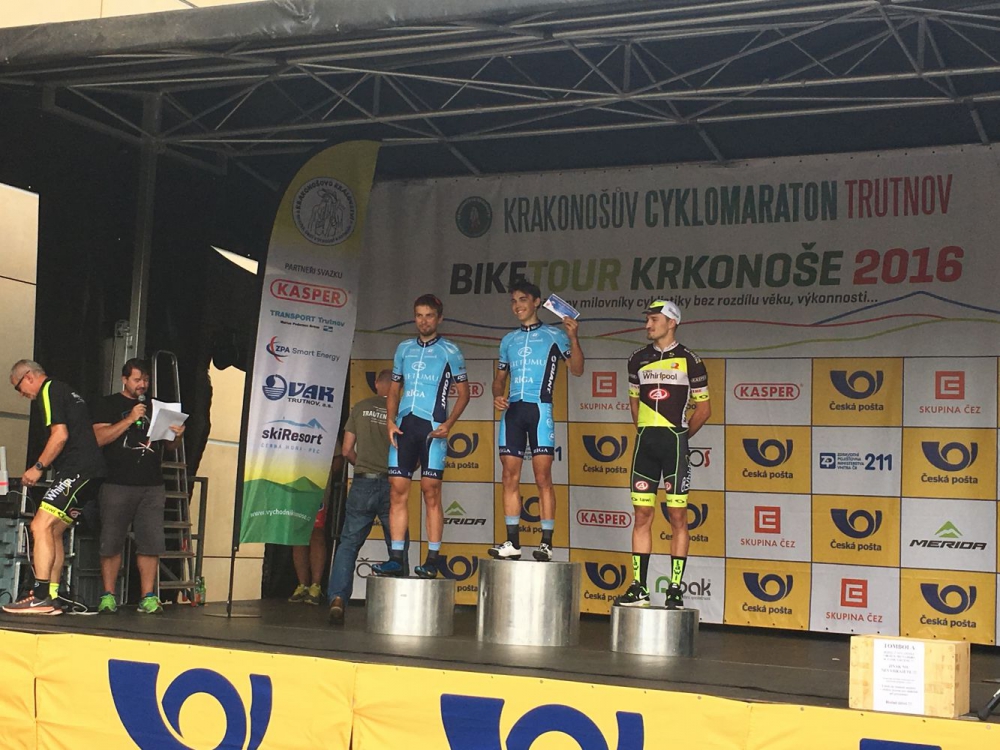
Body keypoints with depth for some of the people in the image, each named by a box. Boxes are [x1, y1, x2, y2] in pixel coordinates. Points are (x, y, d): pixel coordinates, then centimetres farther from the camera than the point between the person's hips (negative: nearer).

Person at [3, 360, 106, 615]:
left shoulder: (49, 390, -3)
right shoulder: (66, 392, 26)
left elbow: (60, 434, -15)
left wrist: (38, 467, -8)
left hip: (77, 468, -10)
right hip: (92, 469, 10)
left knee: (41, 526, -15)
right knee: (53, 532, 12)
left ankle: (41, 597, -21)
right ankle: (51, 598, 12)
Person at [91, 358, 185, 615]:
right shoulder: (109, 405, 7)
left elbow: (168, 444, 23)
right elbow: (99, 438, -7)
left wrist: (177, 435, 0)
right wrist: (130, 419, -14)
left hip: (152, 486, 4)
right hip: (117, 485, -3)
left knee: (151, 543, -2)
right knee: (111, 543, -3)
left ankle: (148, 597, 1)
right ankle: (108, 596, 4)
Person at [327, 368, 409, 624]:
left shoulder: (360, 408, 4)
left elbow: (347, 451, 5)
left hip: (363, 484, 1)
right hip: (391, 485, -1)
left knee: (348, 543, 5)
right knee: (398, 548, 10)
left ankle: (338, 598, -9)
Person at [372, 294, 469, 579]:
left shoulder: (449, 351, 4)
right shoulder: (404, 349, 16)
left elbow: (463, 393, 3)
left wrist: (448, 423, -10)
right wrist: (390, 421, 4)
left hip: (432, 427, -4)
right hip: (404, 426, 4)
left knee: (431, 491, -6)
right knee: (397, 490, -1)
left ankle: (432, 560, -3)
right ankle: (396, 559, 2)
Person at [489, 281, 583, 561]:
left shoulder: (553, 335, 5)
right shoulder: (508, 340, 19)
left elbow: (577, 369, -3)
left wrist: (573, 338, -16)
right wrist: (498, 396, 2)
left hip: (540, 409, -5)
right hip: (512, 410, 5)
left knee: (543, 477, -7)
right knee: (510, 477, 1)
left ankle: (546, 543, -5)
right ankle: (512, 542, 5)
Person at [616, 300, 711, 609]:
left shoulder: (689, 360, -1)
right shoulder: (638, 359, 11)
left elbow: (704, 407, 5)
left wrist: (680, 436, 8)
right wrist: (644, 432, 15)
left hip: (674, 442, -4)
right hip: (645, 443, 4)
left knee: (678, 517, -2)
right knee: (642, 516, 4)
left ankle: (675, 589, 1)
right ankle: (638, 588, 7)